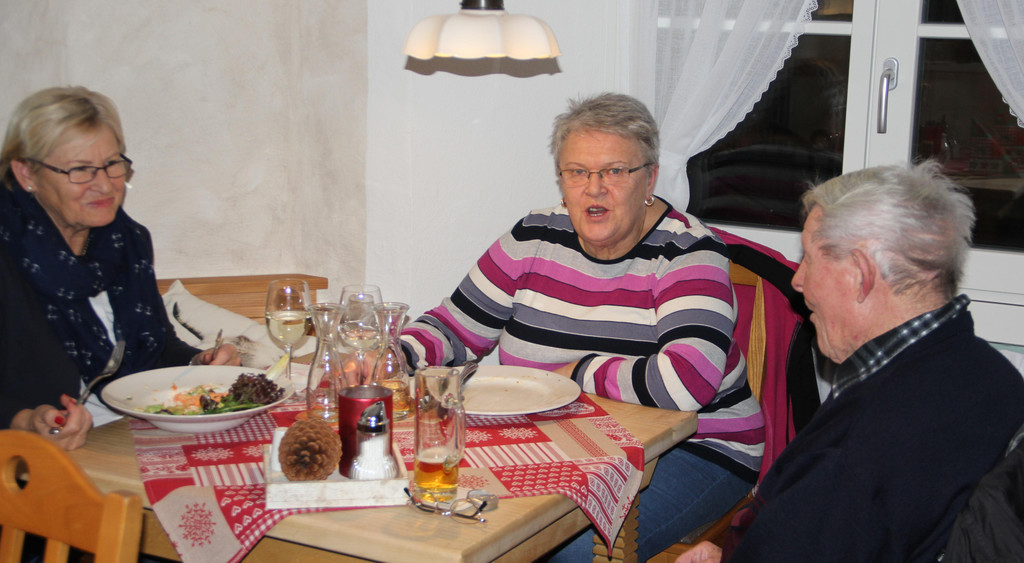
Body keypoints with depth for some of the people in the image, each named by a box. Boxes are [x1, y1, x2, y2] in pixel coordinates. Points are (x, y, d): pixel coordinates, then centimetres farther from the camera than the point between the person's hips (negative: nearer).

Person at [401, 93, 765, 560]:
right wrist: (396, 355, -12)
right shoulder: (535, 239, 3)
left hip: (687, 451, -4)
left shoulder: (686, 253, -14)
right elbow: (458, 329, 10)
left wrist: (577, 373, -17)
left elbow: (685, 382, -29)